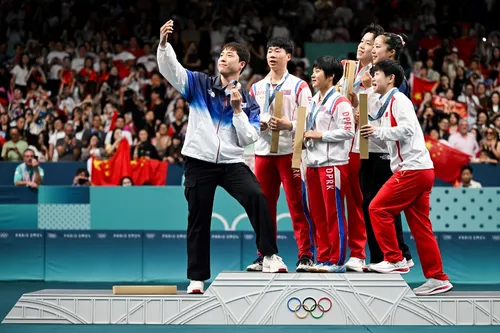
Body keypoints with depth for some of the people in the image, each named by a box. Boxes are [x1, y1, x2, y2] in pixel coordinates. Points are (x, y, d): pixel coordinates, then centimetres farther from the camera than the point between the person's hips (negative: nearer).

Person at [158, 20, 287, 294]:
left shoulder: (248, 101, 6)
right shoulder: (200, 84, 7)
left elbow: (248, 139, -1)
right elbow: (170, 69, -6)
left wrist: (238, 110, -11)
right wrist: (163, 43, -22)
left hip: (232, 163, 0)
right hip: (199, 161, 0)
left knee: (257, 198, -25)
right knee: (198, 221, 4)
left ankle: (269, 256, -20)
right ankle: (197, 278, 15)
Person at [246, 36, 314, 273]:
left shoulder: (298, 86, 1)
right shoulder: (257, 87, 15)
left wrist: (288, 125, -20)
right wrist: (257, 125, -3)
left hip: (290, 152, -5)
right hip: (263, 151, 5)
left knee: (296, 204, -6)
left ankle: (305, 256, -4)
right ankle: (265, 255, 13)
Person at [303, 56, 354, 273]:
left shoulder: (340, 102, -9)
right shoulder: (314, 101, 18)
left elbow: (347, 131, -17)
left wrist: (319, 135, -14)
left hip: (333, 163, -9)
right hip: (313, 163, 9)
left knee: (334, 213, -4)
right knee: (317, 213, 10)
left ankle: (337, 260, 1)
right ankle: (323, 258, 17)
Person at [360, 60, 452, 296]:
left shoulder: (399, 100, -6)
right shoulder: (389, 103, 24)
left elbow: (407, 129, -20)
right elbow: (386, 138, 24)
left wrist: (377, 131, -13)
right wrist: (370, 131, 10)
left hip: (413, 169, -10)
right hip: (420, 171, 10)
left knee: (378, 208, -8)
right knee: (420, 226, 7)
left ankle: (395, 260, -4)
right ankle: (437, 278, 7)